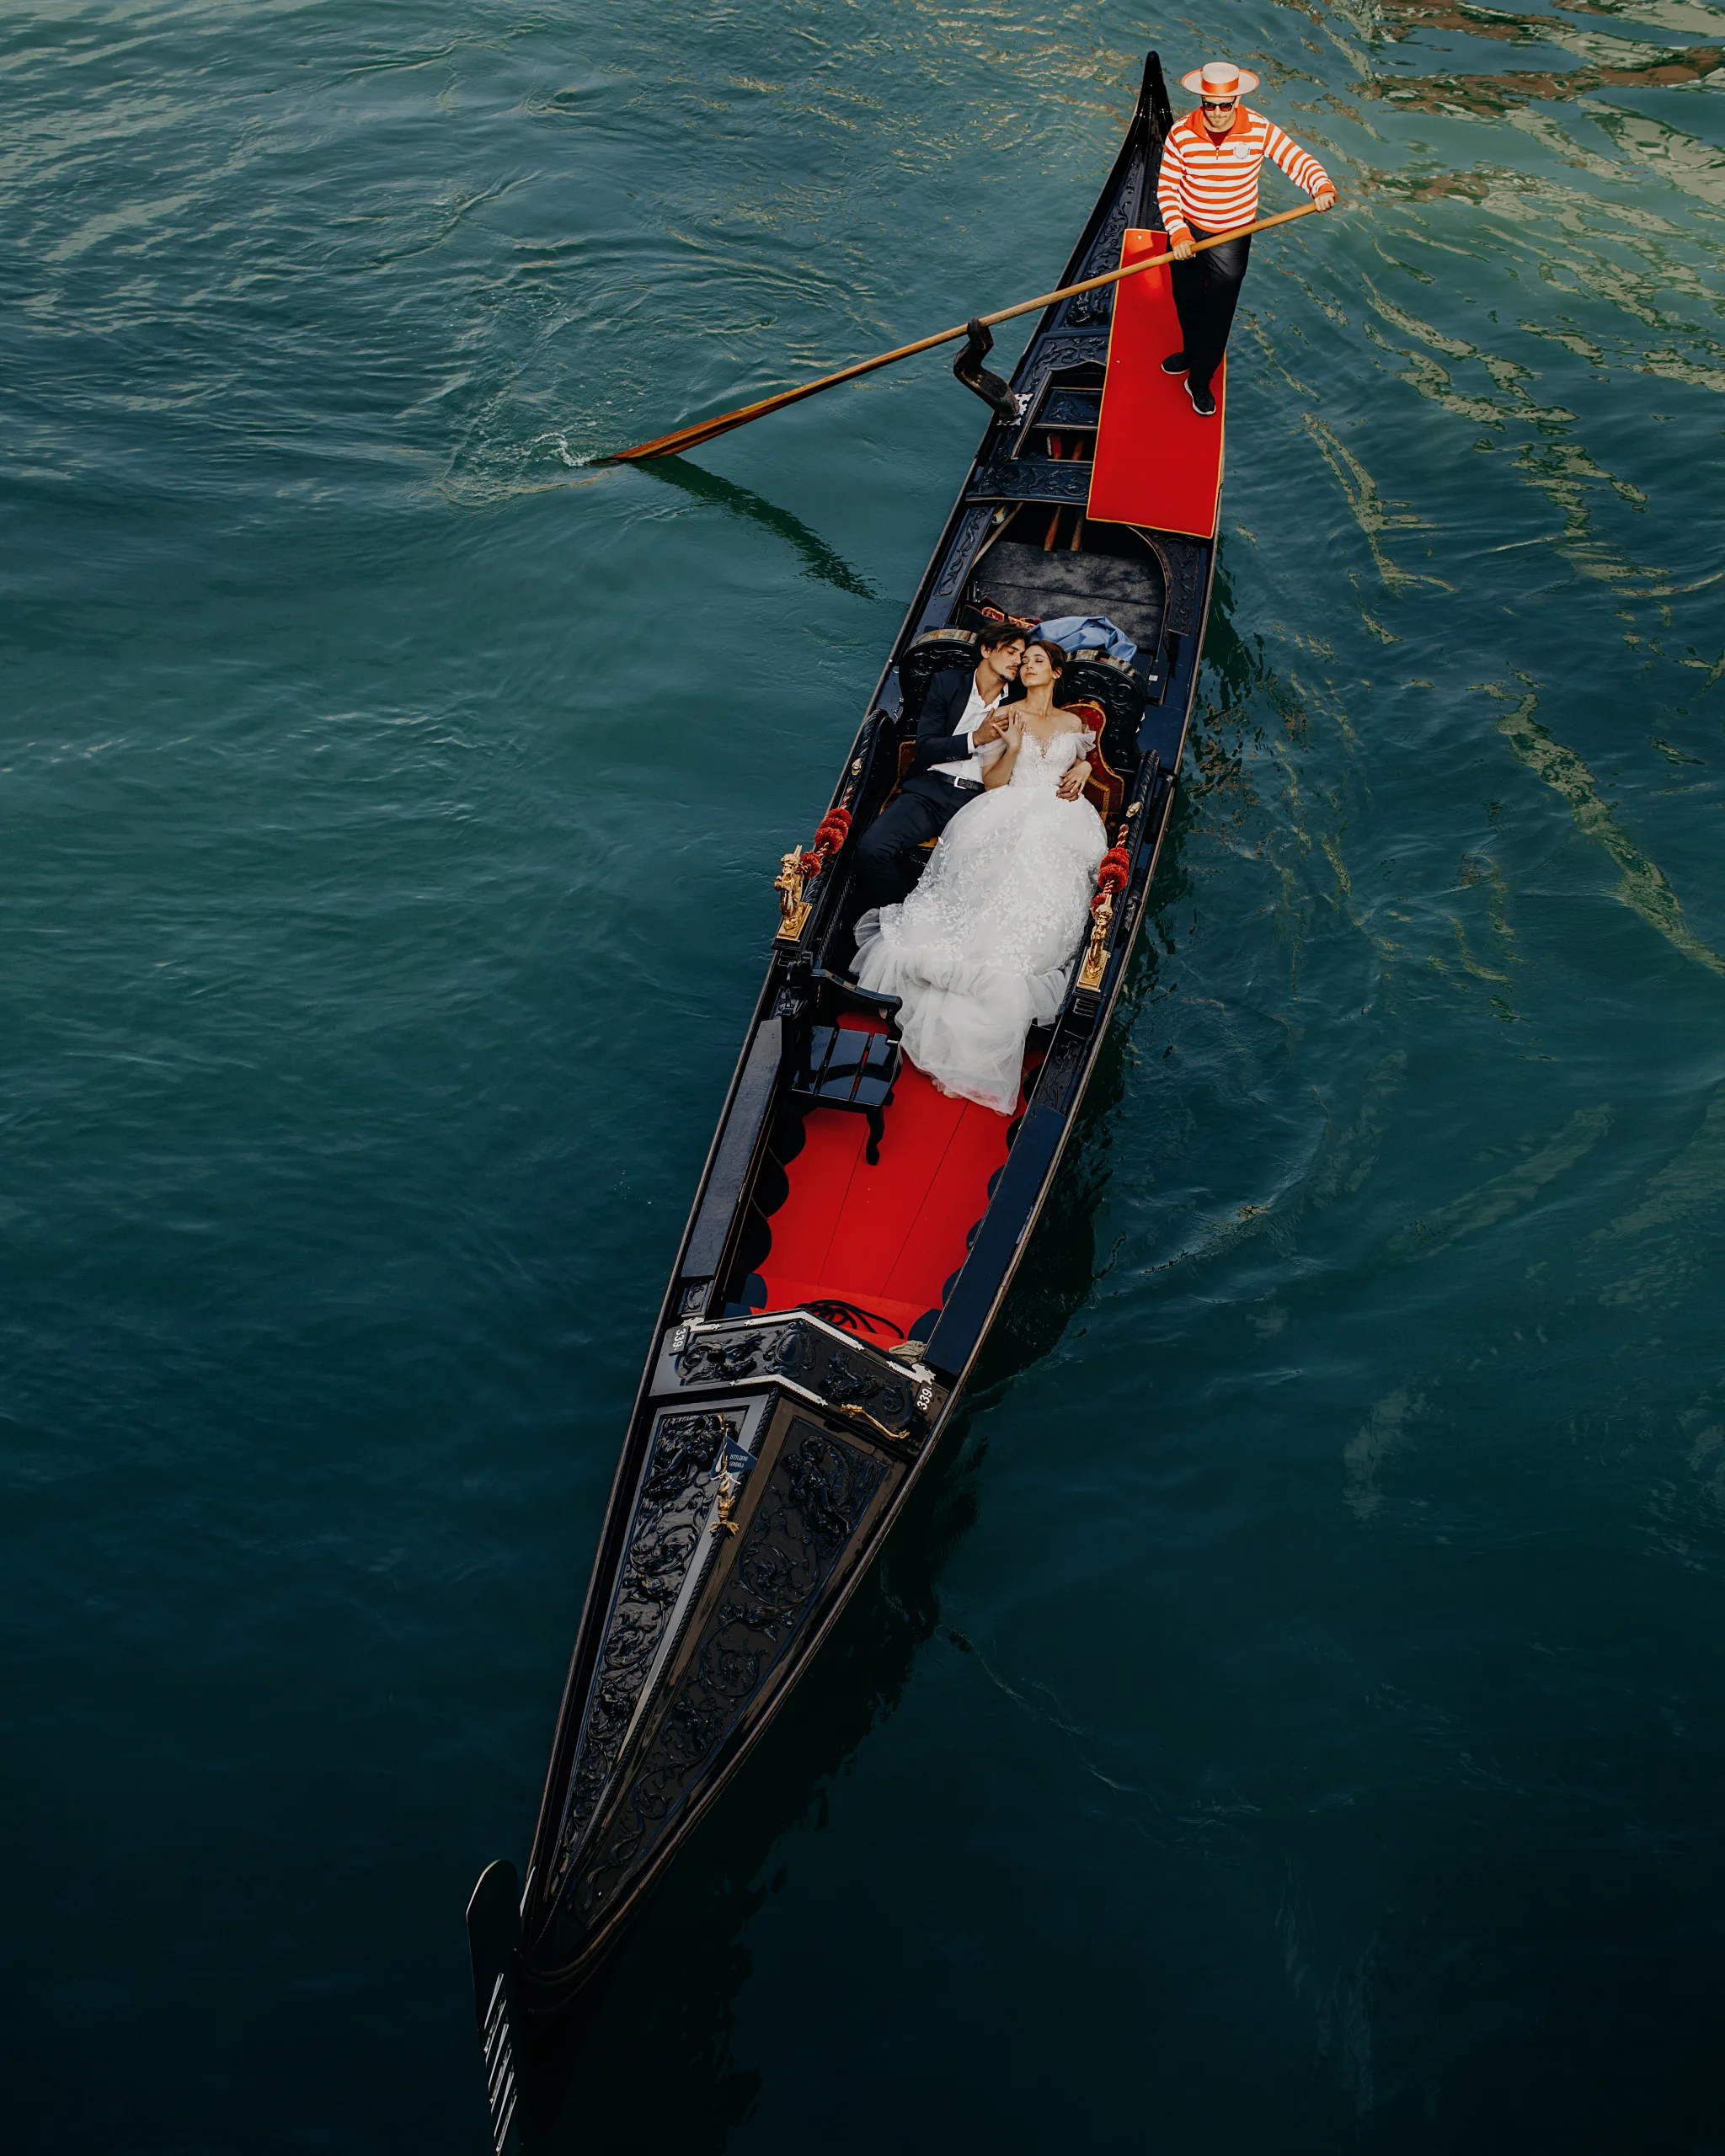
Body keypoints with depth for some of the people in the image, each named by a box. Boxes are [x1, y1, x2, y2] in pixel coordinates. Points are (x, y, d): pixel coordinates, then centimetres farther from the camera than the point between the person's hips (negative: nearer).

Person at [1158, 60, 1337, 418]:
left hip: (1232, 236, -1)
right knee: (1187, 302, 21)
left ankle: (1200, 380, 26)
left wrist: (1322, 187, -36)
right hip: (1187, 231, 1)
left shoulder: (1260, 131, -16)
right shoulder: (1181, 133, -17)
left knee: (1219, 311, 6)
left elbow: (1298, 161, -15)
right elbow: (1166, 187, -10)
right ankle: (1192, 352, 52)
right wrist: (1177, 231, -22)